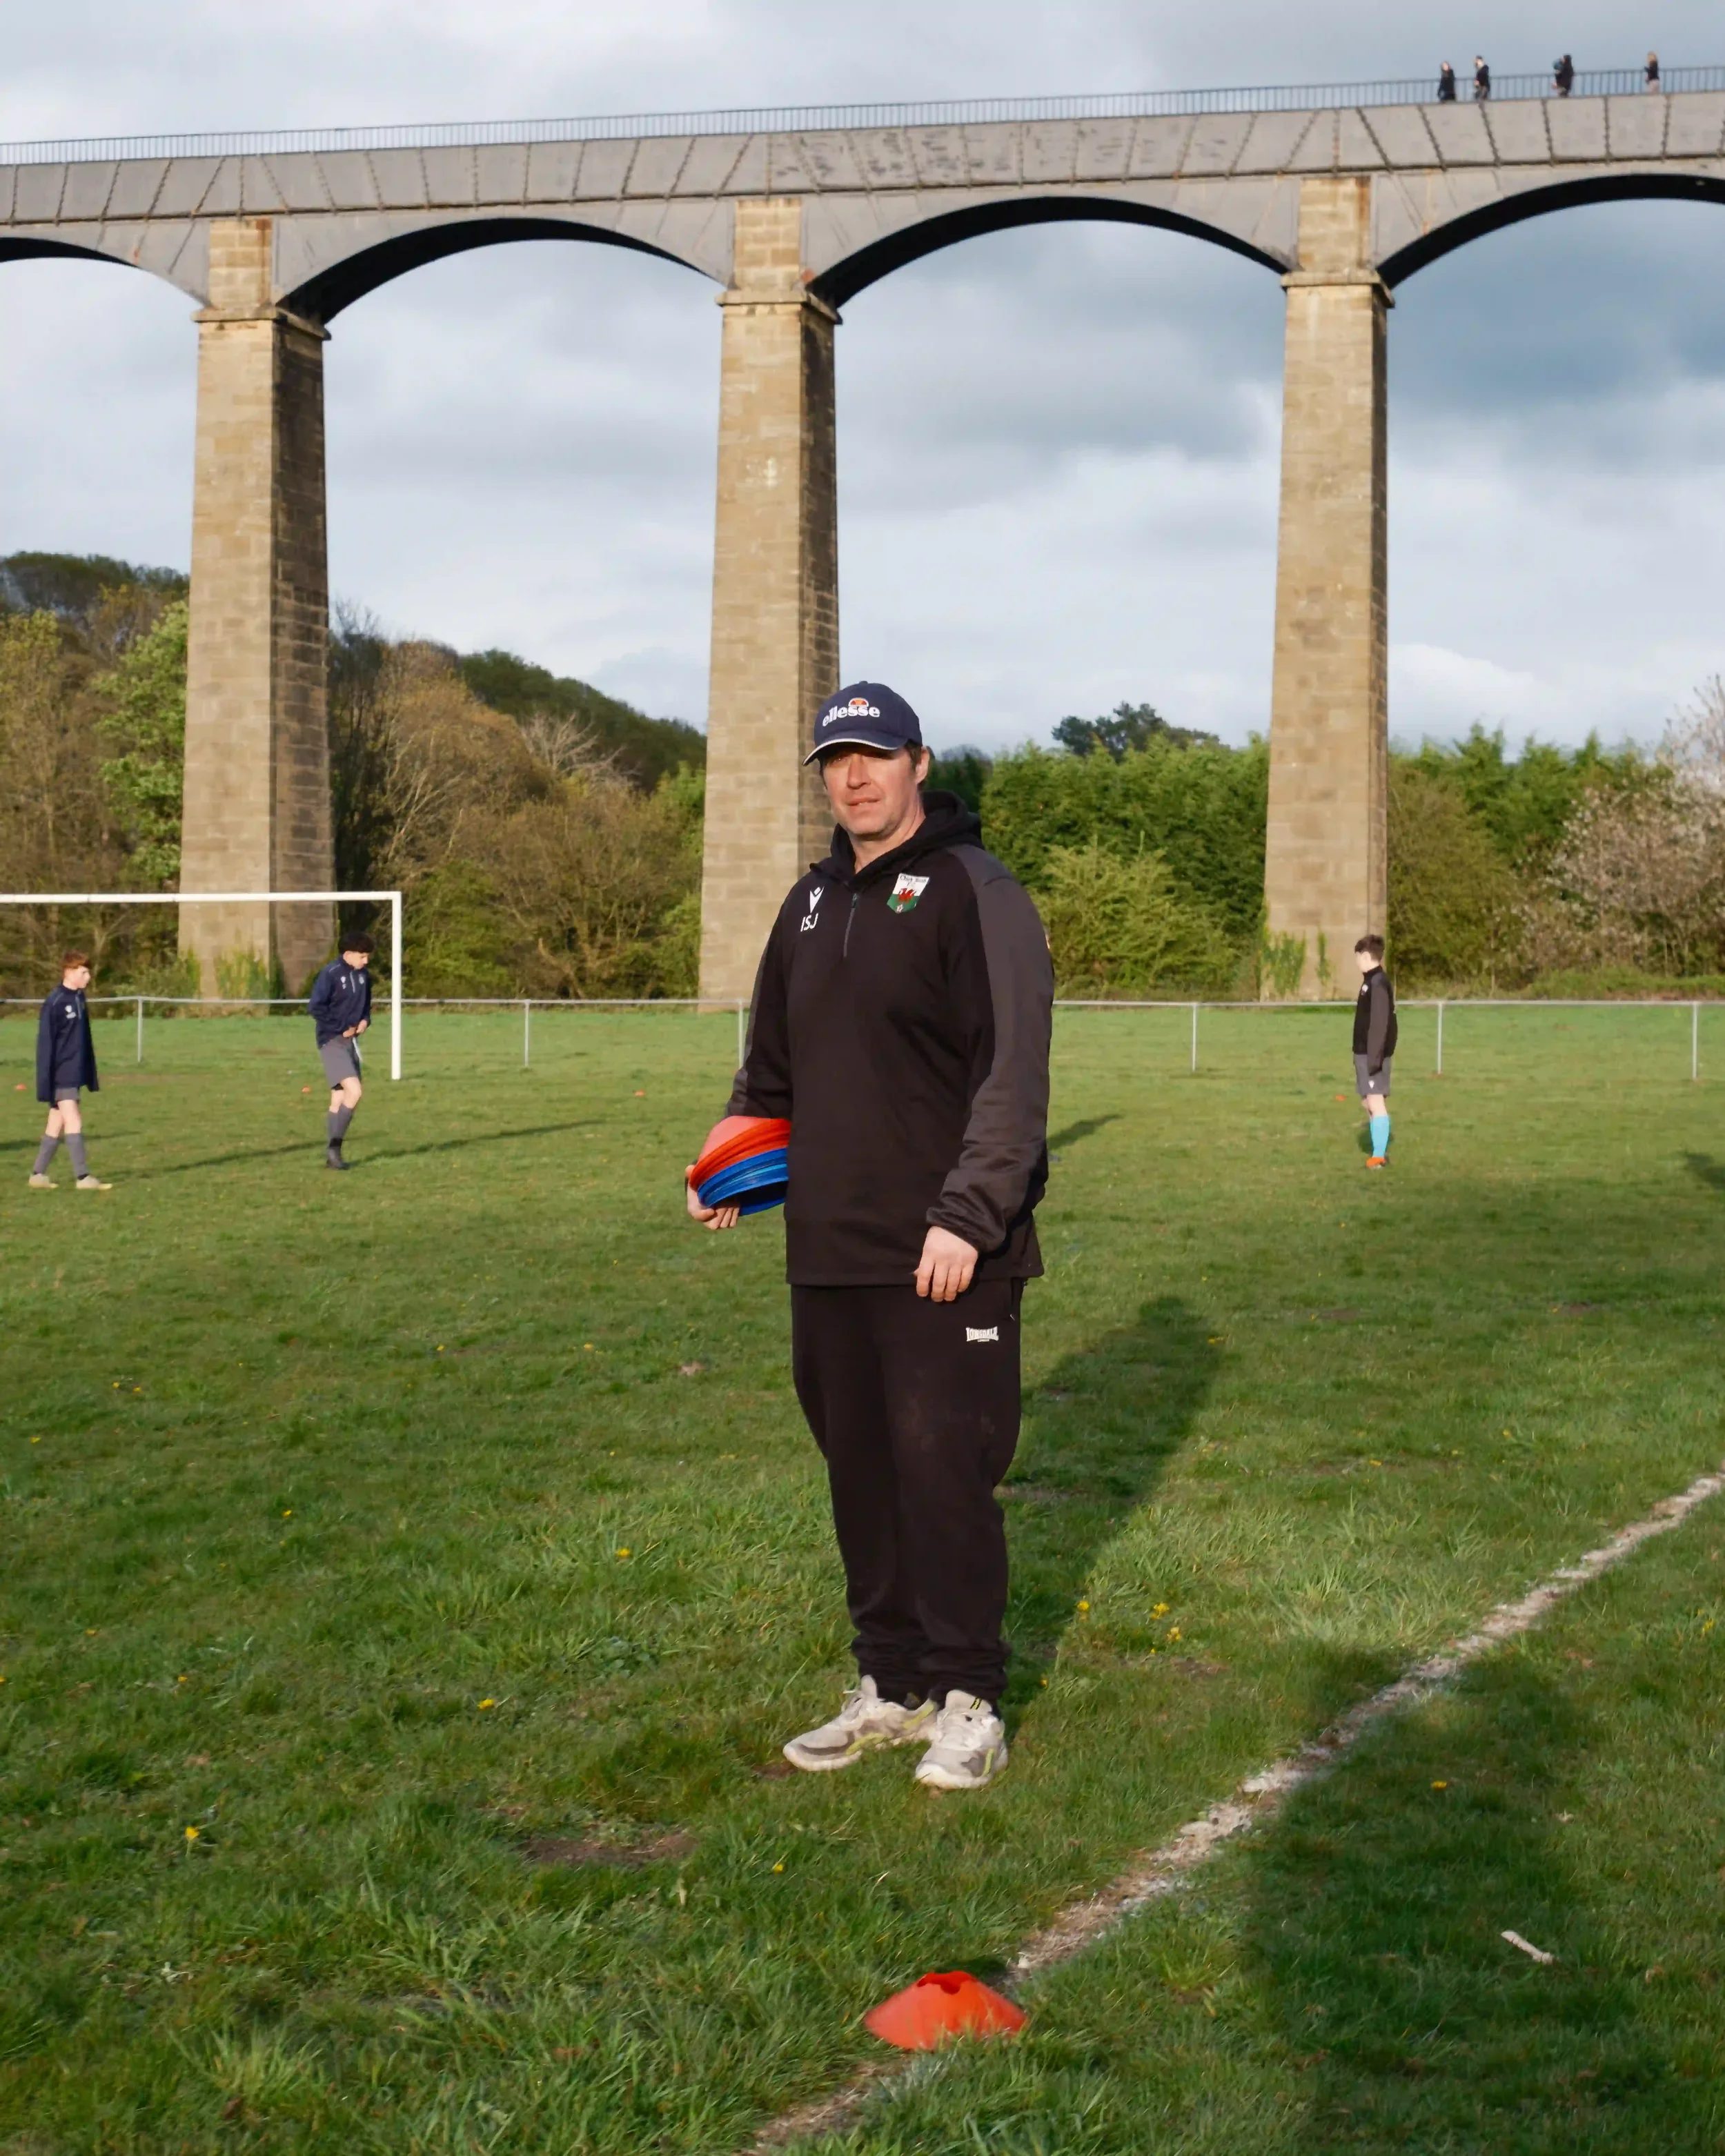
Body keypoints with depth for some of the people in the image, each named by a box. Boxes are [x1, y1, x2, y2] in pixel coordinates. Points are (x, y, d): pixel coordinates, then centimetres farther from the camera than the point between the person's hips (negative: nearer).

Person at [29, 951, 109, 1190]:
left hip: (75, 1074, 8)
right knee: (73, 1121, -12)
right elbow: (45, 1044, -13)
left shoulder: (80, 1000, 10)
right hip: (61, 1076, -8)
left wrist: (91, 1076, 17)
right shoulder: (54, 1003, -13)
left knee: (56, 1125, 10)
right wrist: (45, 1083, -15)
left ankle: (38, 1174, 17)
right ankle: (83, 1177, -13)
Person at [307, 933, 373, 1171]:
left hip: (351, 1042, 7)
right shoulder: (331, 973, -15)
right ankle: (333, 1146, -11)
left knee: (339, 1100, 9)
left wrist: (365, 1020, 1)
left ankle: (333, 1154, 15)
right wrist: (341, 1028, -16)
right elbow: (315, 1006, -19)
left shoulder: (363, 975, 7)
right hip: (332, 1041, -7)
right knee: (354, 1091, -19)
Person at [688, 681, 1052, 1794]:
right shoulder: (813, 903, 17)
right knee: (860, 1470, 11)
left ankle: (969, 1699, 7)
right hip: (829, 1251, 7)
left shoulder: (975, 893, -7)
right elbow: (774, 1064, 25)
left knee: (943, 1466, -5)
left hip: (944, 1256, -7)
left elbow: (1012, 1074, -14)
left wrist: (967, 1215, -21)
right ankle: (892, 1684, 22)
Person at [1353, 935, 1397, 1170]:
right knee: (1370, 1103, 13)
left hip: (1373, 1054, -10)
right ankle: (1380, 1152, 17)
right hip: (1365, 1053, 10)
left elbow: (1380, 1023, -22)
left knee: (1376, 1102, -12)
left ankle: (1379, 1155, -16)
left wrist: (1375, 1057, -24)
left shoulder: (1378, 983, -16)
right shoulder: (1371, 981, 15)